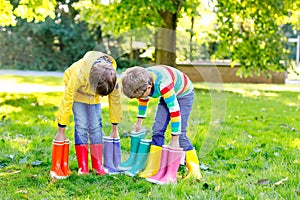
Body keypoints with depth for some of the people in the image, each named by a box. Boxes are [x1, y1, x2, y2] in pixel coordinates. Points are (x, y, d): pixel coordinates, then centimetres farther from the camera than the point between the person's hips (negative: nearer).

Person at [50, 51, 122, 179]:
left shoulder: (112, 76, -31)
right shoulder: (79, 73, -42)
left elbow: (115, 100, -14)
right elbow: (67, 100, -34)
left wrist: (115, 128, -5)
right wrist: (61, 131, -30)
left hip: (93, 96, 3)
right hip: (77, 91, -3)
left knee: (96, 126, -6)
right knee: (81, 126, -14)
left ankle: (98, 166, 0)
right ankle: (83, 168, -10)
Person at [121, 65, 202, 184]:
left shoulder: (163, 84, -42)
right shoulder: (142, 82, -20)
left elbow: (175, 111, -38)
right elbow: (143, 100, 4)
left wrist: (174, 140, -33)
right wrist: (139, 121, 10)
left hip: (183, 94, -7)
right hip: (167, 95, 7)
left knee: (180, 133, -15)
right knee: (157, 129, -5)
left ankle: (194, 170, -4)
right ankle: (153, 169, 1)